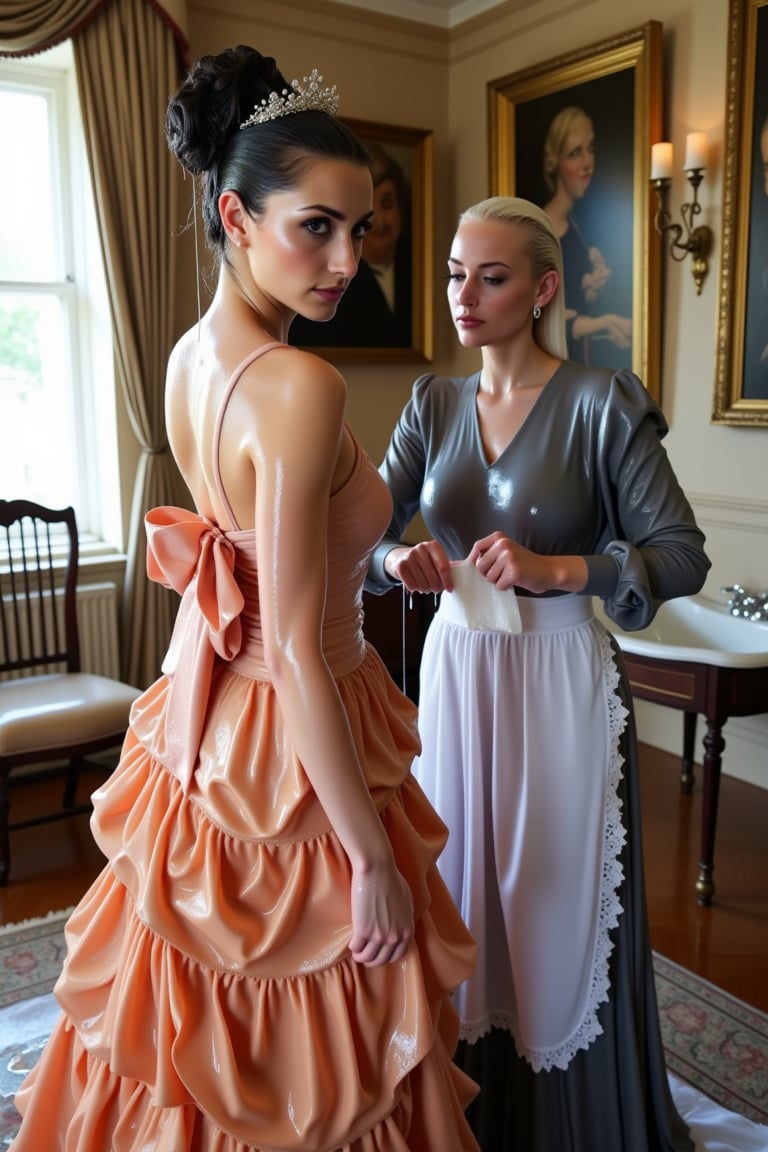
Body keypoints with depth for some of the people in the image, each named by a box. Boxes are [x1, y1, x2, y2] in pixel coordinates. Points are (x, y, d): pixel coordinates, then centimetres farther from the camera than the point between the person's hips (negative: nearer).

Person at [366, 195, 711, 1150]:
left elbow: (684, 557, -11)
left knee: (557, 899, 8)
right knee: (459, 881, 15)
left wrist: (553, 570, -22)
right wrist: (398, 559, -22)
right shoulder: (434, 403, 5)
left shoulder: (600, 404, -10)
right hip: (454, 672, 5)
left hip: (558, 682, -4)